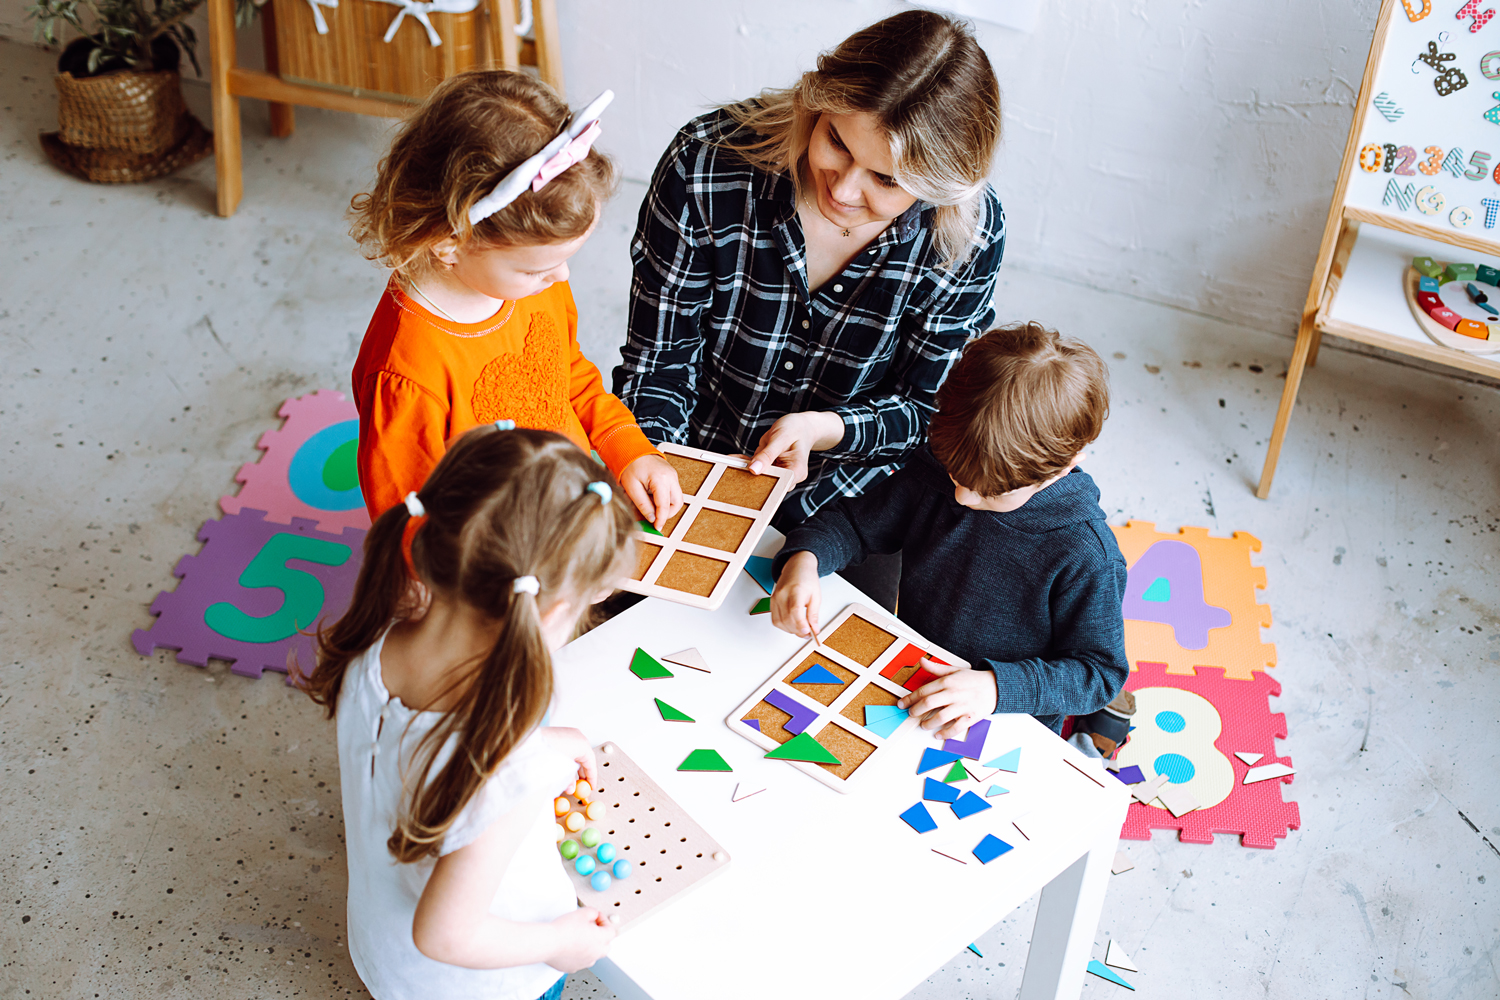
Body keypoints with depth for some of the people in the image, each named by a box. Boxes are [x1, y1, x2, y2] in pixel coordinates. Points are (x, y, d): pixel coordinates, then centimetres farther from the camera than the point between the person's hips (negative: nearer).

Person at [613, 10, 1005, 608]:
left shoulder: (969, 234, -19)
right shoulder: (707, 164, -22)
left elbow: (929, 412, -6)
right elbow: (659, 357, -11)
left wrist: (826, 429, -24)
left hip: (844, 507, 1)